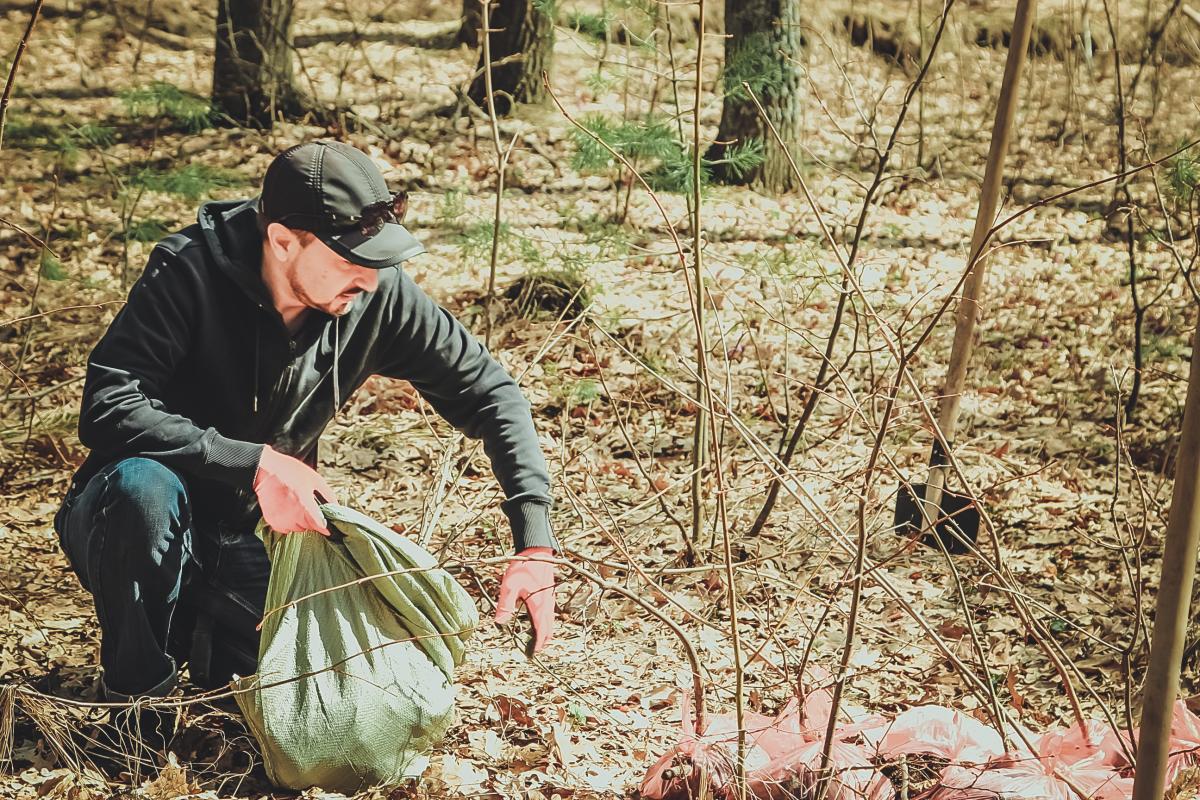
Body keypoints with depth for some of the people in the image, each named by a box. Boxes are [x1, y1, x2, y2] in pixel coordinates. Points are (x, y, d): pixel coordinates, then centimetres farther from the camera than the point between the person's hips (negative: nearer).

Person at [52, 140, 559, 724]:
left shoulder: (379, 296, -15)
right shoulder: (191, 273, -24)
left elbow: (489, 392, -9)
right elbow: (107, 407, -31)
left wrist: (535, 543, -20)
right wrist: (253, 462, -38)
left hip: (233, 542, 4)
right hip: (132, 523, -3)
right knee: (144, 484, -38)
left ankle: (198, 625, 14)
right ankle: (136, 691, -12)